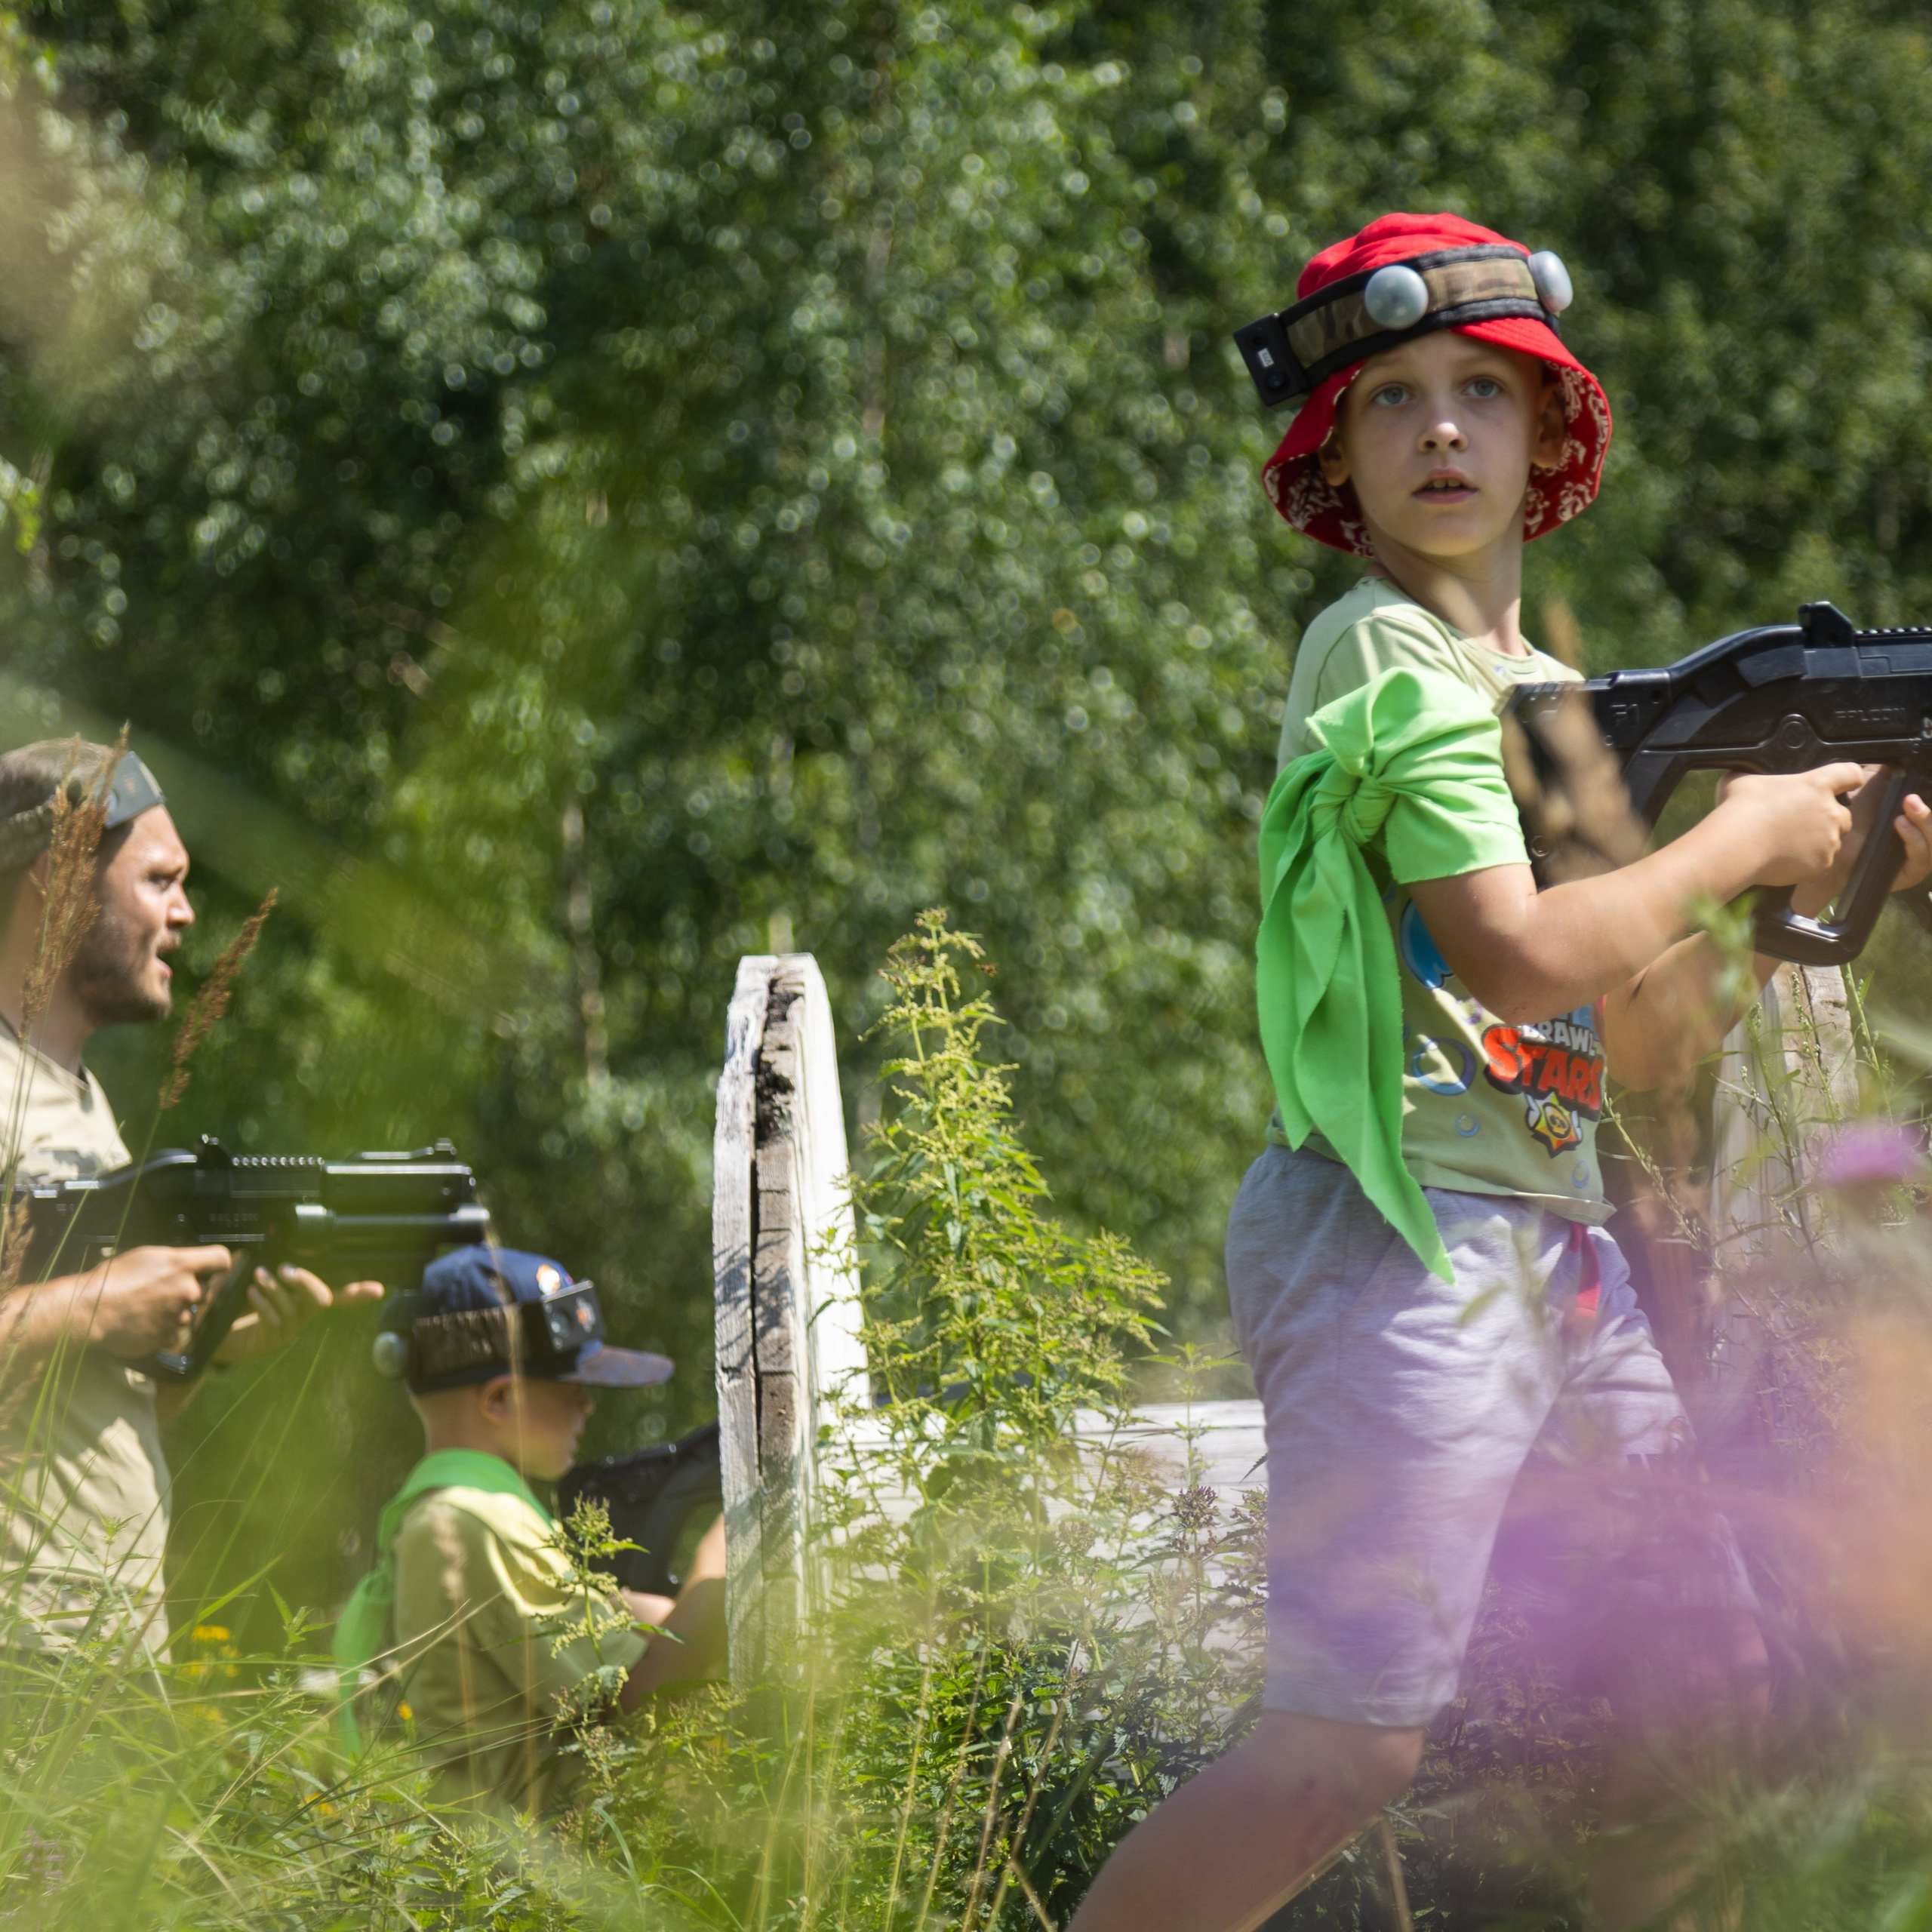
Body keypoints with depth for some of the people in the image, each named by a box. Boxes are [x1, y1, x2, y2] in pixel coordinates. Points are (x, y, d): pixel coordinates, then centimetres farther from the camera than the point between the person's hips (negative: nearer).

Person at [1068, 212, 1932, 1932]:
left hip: (1554, 1253, 9)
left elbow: (1649, 1047, 20)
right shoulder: (1384, 656, -7)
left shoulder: (1551, 691, 19)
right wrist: (1740, 837, -6)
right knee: (1355, 1744, -18)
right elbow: (1518, 955, -19)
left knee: (1707, 1691, 12)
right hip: (1406, 1236, -9)